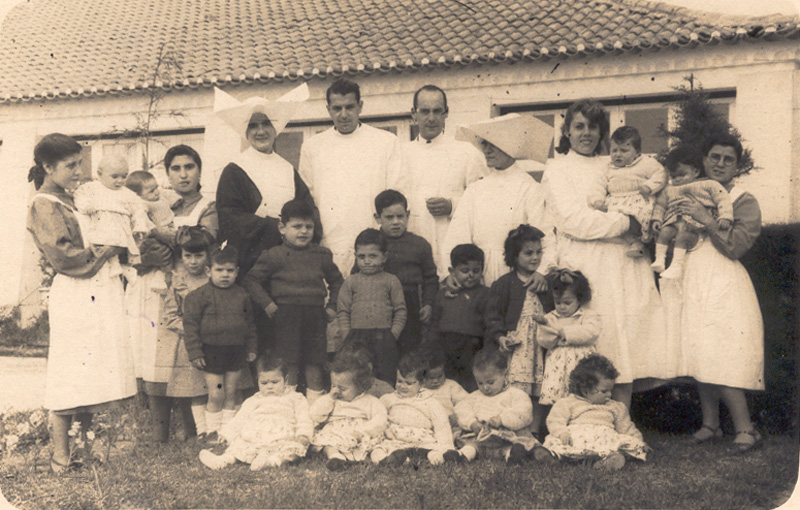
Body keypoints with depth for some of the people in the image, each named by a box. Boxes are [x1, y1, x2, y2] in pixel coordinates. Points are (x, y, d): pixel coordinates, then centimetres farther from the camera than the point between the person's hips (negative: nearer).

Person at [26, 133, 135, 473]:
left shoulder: (70, 201, 20)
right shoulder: (43, 207, -6)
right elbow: (65, 256, -16)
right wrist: (110, 250, -9)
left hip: (101, 292, 8)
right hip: (75, 296, -8)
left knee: (94, 371, 10)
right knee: (70, 374, -3)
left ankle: (87, 440, 20)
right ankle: (61, 457, 5)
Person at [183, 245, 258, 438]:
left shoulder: (243, 296, 6)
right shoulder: (198, 295, -8)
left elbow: (250, 323, 15)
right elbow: (190, 324, -8)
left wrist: (251, 348, 14)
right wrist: (194, 353, -11)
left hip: (236, 350, 4)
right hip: (211, 351, -4)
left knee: (231, 394, 11)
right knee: (215, 395, -1)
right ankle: (212, 431, 14)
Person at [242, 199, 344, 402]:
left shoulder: (322, 255, 12)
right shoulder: (273, 256, 1)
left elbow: (337, 281, 22)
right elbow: (251, 281, -1)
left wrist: (332, 306, 12)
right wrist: (266, 303, -9)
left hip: (316, 315, 3)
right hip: (286, 316, -3)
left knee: (314, 364, 7)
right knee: (288, 363, 1)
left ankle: (316, 404, 16)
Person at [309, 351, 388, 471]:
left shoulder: (370, 402, 11)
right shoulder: (330, 400, 23)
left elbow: (380, 421, -4)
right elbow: (315, 416, 11)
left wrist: (362, 431, -19)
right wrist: (329, 398, 5)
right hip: (334, 432, 1)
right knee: (325, 437, -31)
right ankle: (334, 455, -55)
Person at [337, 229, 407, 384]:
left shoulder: (391, 281, 7)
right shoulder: (350, 283, 9)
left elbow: (400, 310, 6)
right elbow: (342, 311, 8)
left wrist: (393, 334, -3)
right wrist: (347, 335, -2)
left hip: (384, 337, -1)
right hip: (356, 337, 1)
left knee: (385, 376, 1)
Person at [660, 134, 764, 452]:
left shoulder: (745, 203, 2)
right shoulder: (693, 196, 17)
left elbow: (735, 247, -11)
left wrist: (707, 220, -19)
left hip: (723, 286, -5)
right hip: (691, 285, 5)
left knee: (721, 358, -11)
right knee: (700, 356, 3)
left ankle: (745, 429, -1)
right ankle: (710, 423, 14)